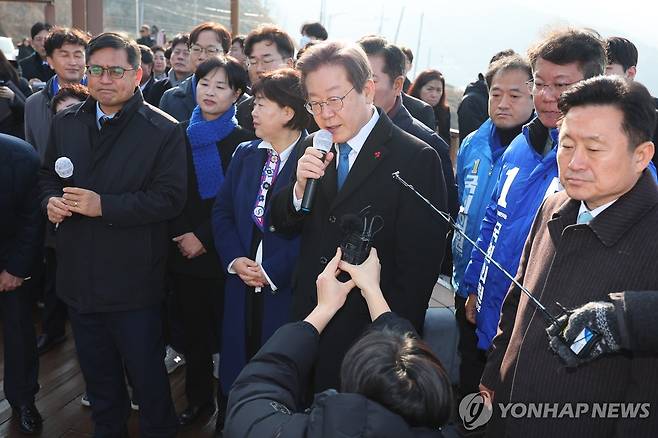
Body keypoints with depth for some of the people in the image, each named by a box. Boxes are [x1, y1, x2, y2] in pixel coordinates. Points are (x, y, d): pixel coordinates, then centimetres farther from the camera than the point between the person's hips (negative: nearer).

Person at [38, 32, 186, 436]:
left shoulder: (164, 131, -11)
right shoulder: (66, 123, 7)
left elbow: (170, 198, -17)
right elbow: (48, 174, 18)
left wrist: (104, 205, -23)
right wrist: (51, 200, -5)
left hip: (134, 281, -5)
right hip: (80, 277, 6)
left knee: (148, 375, 10)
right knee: (97, 373, 22)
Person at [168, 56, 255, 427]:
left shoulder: (244, 140, -6)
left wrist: (203, 238, -12)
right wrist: (181, 235, -4)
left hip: (221, 254, -4)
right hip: (183, 252, 4)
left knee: (225, 329, 4)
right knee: (193, 328, 13)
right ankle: (198, 396, 30)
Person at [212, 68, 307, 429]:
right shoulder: (245, 154, 9)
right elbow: (222, 211, 10)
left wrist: (272, 271, -16)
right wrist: (234, 259, -5)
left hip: (288, 289, -5)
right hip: (242, 283, 6)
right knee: (235, 369, 16)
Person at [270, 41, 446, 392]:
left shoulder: (415, 159, -14)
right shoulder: (314, 149, 4)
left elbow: (418, 266, -14)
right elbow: (283, 225, 7)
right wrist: (300, 186, -13)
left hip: (370, 336, -4)